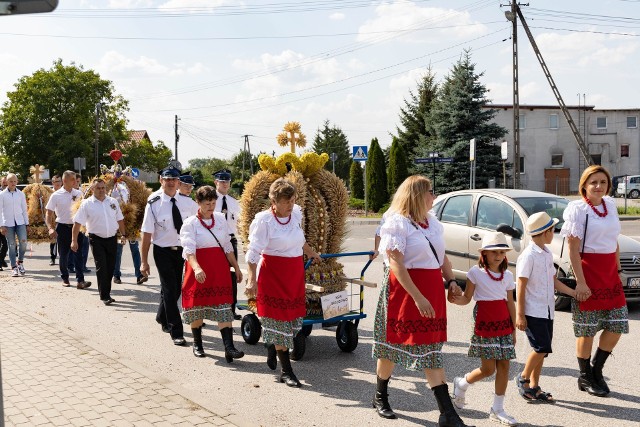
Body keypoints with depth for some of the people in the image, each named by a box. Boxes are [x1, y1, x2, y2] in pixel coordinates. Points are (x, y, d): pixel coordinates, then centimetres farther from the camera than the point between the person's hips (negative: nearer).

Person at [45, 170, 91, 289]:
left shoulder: (79, 194, 3)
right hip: (63, 227, -1)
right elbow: (49, 214, -2)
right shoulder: (56, 195, -4)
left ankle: (80, 280, -8)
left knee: (79, 254, -5)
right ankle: (65, 278, 26)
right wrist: (50, 228, -16)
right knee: (63, 255, 9)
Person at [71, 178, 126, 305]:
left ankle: (107, 293, 22)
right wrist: (74, 241, -11)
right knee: (101, 267, -7)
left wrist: (123, 234, 13)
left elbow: (120, 219, 15)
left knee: (110, 267, 9)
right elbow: (77, 223, -7)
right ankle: (104, 296, -1)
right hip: (97, 240, -4)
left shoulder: (113, 202, 6)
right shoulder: (87, 204, -6)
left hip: (112, 239, 4)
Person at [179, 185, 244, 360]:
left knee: (223, 306, -6)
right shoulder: (190, 223, -5)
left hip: (220, 268, 3)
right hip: (199, 269, -3)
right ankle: (197, 344, 28)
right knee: (197, 305, 8)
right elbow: (188, 249, -19)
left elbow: (227, 246, 16)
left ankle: (229, 348, -10)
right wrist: (196, 268, -35)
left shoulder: (220, 219, 9)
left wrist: (236, 267, 15)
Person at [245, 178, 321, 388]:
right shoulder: (264, 220, -14)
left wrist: (310, 253, 38)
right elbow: (253, 252, -14)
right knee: (279, 318, -3)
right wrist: (252, 280, -20)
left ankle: (272, 347, 40)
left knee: (294, 316, 11)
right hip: (272, 273, -6)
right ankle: (286, 371, 4)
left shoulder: (296, 213, 3)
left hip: (295, 272, 6)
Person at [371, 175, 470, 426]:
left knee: (432, 349, 4)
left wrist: (451, 280, 3)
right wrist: (418, 297, -24)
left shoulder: (432, 222, 12)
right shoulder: (397, 224, -11)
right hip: (404, 291, -6)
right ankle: (380, 397, 30)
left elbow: (442, 256, 20)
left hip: (432, 292, 6)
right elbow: (396, 265, -19)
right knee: (393, 343, 8)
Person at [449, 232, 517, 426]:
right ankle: (461, 384, 26)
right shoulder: (476, 272, -5)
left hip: (504, 323, 5)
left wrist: (513, 328, 11)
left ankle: (498, 409, 12)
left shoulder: (507, 275, 8)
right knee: (488, 369, -3)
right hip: (484, 323, -5)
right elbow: (467, 298, -4)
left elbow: (510, 303, 12)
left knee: (504, 366, 2)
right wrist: (457, 300, -26)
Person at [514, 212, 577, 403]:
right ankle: (523, 378, 10)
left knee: (542, 350, 10)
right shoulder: (528, 256, -14)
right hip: (533, 312, -8)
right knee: (541, 348, -11)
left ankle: (534, 386, 20)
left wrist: (575, 293, 13)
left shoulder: (547, 254, 11)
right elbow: (521, 287, -14)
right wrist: (520, 315, -15)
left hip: (547, 311, 8)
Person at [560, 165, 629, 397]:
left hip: (610, 273, 7)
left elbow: (614, 241, 17)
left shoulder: (610, 204, 10)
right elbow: (573, 248, -14)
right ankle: (585, 378, 18)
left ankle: (596, 370, 25)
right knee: (587, 330, 2)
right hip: (589, 271, -7)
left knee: (617, 325, 7)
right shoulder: (578, 209, -10)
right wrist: (580, 282, -18)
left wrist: (618, 270, 13)